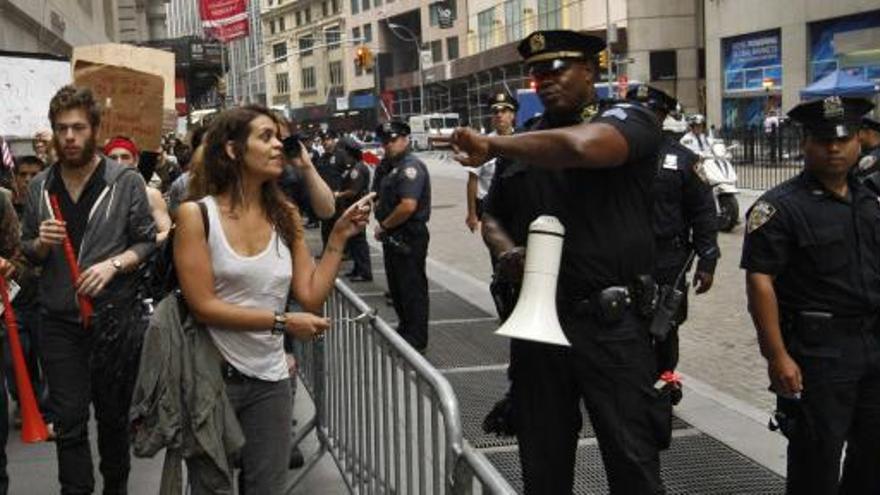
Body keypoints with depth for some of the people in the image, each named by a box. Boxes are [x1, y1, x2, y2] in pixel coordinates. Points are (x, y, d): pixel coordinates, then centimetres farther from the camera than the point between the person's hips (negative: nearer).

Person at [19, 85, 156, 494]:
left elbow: (148, 241, -1)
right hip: (59, 322, 2)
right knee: (68, 421, 3)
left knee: (113, 415, 12)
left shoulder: (126, 181, -3)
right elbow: (27, 252, 14)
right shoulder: (39, 187, 6)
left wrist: (113, 264, -17)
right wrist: (42, 243, -8)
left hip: (114, 318, -2)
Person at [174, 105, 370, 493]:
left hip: (270, 380, 4)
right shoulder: (196, 214, -10)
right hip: (212, 375, -3)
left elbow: (311, 297, -2)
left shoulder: (285, 215, 3)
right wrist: (282, 322, -18)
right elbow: (202, 306, -16)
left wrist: (338, 238, -7)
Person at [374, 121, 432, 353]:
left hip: (409, 237, -10)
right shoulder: (393, 166, 16)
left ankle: (417, 340, 7)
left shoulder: (410, 166, -16)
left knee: (412, 289, -2)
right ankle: (405, 331, 32)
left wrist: (384, 225, -14)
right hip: (394, 237, 10)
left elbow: (408, 206, -26)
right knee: (397, 287, 19)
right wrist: (383, 225, 10)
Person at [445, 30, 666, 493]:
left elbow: (579, 146, -29)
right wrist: (506, 251, 1)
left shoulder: (628, 120, -5)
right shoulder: (525, 142, 12)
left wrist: (490, 145, -21)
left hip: (611, 324, -5)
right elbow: (493, 216, 23)